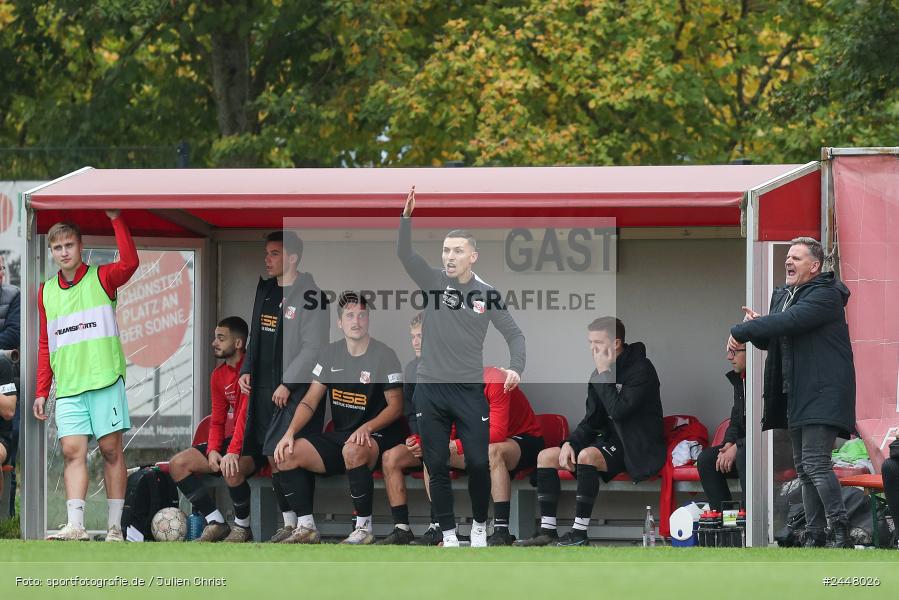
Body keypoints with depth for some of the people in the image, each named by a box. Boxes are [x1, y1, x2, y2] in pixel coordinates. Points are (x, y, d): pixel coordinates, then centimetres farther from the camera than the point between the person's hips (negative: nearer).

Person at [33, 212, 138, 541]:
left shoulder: (101, 278, 3)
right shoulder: (47, 291, 14)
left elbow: (129, 262, -20)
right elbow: (45, 345, 17)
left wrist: (116, 218, -20)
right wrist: (42, 391, 12)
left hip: (105, 380, -3)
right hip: (68, 387, 3)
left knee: (111, 450, -1)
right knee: (72, 451, -7)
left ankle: (114, 527, 1)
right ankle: (75, 526, -12)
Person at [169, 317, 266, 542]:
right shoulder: (218, 375, 11)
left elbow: (247, 413, -24)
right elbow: (217, 421, 11)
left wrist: (233, 451, -33)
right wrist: (212, 450, -9)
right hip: (236, 438, 9)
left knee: (232, 469, -38)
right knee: (178, 464, -4)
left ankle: (243, 527, -14)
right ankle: (216, 524, -6)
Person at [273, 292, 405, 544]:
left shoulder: (384, 355, -6)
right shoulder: (332, 354, 9)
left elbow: (395, 406, -9)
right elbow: (310, 401, 8)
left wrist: (367, 428, -26)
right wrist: (290, 432, -9)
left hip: (377, 436, -6)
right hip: (339, 436, 6)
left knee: (353, 450, -40)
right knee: (287, 453, -14)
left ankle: (364, 528, -25)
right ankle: (307, 528, -7)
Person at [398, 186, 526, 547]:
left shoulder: (487, 294, 0)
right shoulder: (433, 282, 0)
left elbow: (514, 334, 3)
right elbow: (404, 253, -14)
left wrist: (515, 368, -16)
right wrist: (407, 215, -31)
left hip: (469, 391, -1)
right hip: (430, 390, 1)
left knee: (478, 464, -2)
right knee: (437, 466, 3)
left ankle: (479, 526, 19)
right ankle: (448, 534, 12)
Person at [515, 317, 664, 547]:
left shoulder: (640, 369, -14)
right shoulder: (598, 375, 10)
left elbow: (619, 411, -26)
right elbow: (591, 422, 13)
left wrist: (605, 374, -20)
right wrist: (570, 443, -5)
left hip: (637, 449, -9)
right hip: (611, 440, 9)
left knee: (587, 456, -34)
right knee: (546, 456, -1)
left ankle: (579, 533, -31)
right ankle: (547, 531, -6)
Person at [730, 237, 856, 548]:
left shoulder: (825, 295, -12)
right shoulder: (782, 296, 18)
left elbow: (789, 321, -25)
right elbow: (769, 340, 24)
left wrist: (741, 332, -18)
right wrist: (755, 327, -1)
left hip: (823, 394, -10)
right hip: (796, 395, 10)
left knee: (815, 463, -18)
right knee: (804, 468, 10)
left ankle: (841, 533, -16)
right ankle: (815, 537, 15)